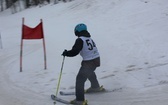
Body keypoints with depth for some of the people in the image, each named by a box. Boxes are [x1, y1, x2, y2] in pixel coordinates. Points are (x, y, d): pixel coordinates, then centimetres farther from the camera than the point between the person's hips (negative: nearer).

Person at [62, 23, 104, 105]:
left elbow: (75, 51, -20)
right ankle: (96, 87, 60)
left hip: (88, 62, -8)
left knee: (80, 79, -4)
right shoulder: (89, 38, 10)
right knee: (90, 72, 37)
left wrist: (66, 53, -5)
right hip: (96, 60, 8)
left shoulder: (80, 40, -14)